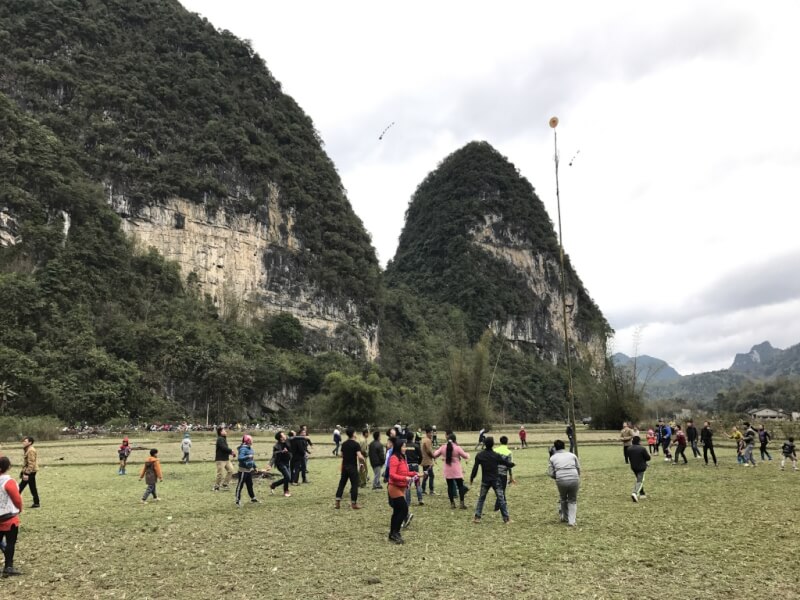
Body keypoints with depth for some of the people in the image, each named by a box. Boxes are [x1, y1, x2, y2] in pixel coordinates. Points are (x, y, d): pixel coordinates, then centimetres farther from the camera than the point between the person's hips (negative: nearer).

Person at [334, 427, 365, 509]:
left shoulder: (344, 444, 5)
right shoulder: (356, 444, -14)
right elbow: (360, 456, -23)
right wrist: (363, 459, -4)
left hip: (345, 466, 6)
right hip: (353, 467, -6)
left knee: (342, 483, 12)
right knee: (354, 484, 3)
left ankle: (337, 502, 12)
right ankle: (354, 503, 5)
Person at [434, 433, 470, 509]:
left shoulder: (443, 447, -2)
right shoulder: (457, 448, -12)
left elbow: (435, 455, 8)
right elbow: (465, 456, -5)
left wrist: (437, 449, 27)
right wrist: (467, 454, 18)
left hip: (447, 471, 3)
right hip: (456, 471, -3)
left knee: (450, 486, 9)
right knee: (460, 486, 5)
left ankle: (452, 503, 9)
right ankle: (462, 503, -1)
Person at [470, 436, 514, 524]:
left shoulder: (479, 455, -5)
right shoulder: (496, 456, -8)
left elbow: (475, 468, -3)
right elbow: (508, 464, -1)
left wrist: (472, 478, 9)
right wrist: (512, 464, 21)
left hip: (485, 481, 2)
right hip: (495, 480, -2)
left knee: (481, 499, 13)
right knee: (501, 499, 5)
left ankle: (477, 517, 10)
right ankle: (506, 518, 6)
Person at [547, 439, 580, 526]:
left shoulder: (553, 458, 10)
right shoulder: (572, 455, 14)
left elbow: (550, 473, 5)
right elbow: (578, 469, 11)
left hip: (561, 481, 0)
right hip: (574, 479, 0)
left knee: (563, 499, 26)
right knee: (572, 500, 18)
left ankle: (565, 518, 36)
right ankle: (572, 521, 8)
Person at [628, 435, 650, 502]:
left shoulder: (629, 449, -1)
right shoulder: (642, 448, -16)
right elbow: (648, 458, -10)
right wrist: (648, 454, 12)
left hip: (633, 467, 6)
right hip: (641, 467, -6)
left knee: (639, 480, 23)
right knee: (640, 481, -4)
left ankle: (642, 494, 31)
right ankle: (635, 493, -26)